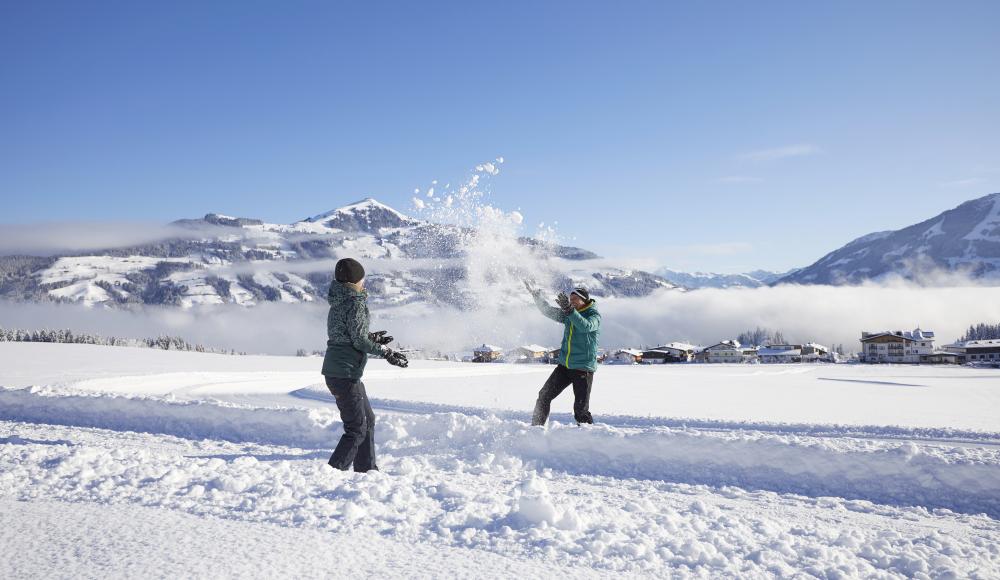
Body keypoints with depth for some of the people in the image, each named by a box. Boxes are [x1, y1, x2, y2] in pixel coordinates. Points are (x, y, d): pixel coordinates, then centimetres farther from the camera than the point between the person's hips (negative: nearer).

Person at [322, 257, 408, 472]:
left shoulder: (339, 303, 12)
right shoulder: (356, 303, -16)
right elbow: (359, 341, -18)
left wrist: (372, 338, 20)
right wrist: (387, 353, -8)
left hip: (335, 370, 10)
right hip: (345, 373, -10)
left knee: (368, 420, 20)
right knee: (357, 429, -4)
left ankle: (366, 468, 29)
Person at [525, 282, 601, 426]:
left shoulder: (594, 315, -8)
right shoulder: (568, 314, 10)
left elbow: (585, 326, -29)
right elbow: (548, 311, 16)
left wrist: (569, 310, -39)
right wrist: (537, 296, 3)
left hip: (583, 368, -6)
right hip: (564, 365, 6)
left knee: (581, 409, -7)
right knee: (544, 395, 6)